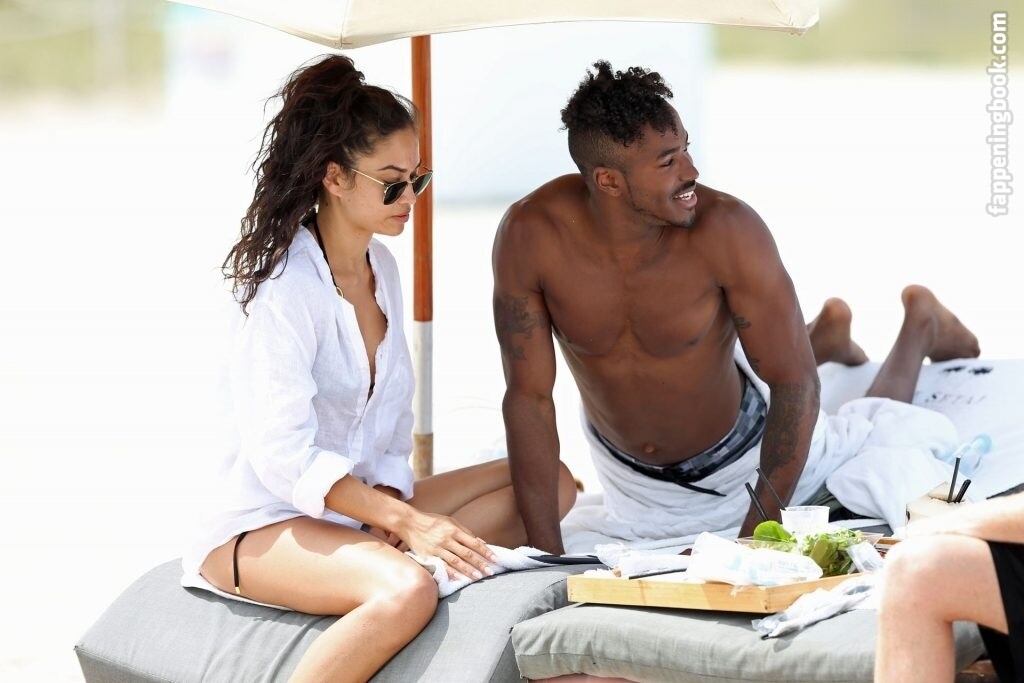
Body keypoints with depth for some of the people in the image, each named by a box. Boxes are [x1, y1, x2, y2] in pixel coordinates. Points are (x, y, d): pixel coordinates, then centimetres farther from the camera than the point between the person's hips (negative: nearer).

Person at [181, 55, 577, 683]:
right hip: (270, 524, -9)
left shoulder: (381, 266, 9)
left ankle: (389, 561, -16)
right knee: (406, 592, -37)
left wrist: (392, 510, -9)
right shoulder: (288, 286, -17)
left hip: (366, 505, 9)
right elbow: (285, 455, -24)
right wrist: (405, 521, -27)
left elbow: (393, 419, 10)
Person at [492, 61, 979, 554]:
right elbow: (529, 397, -22)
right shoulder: (530, 235, -30)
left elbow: (794, 383, -28)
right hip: (626, 472, 3)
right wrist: (545, 553, -24)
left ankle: (920, 325, 48)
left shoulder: (726, 229, -35)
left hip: (736, 453, -3)